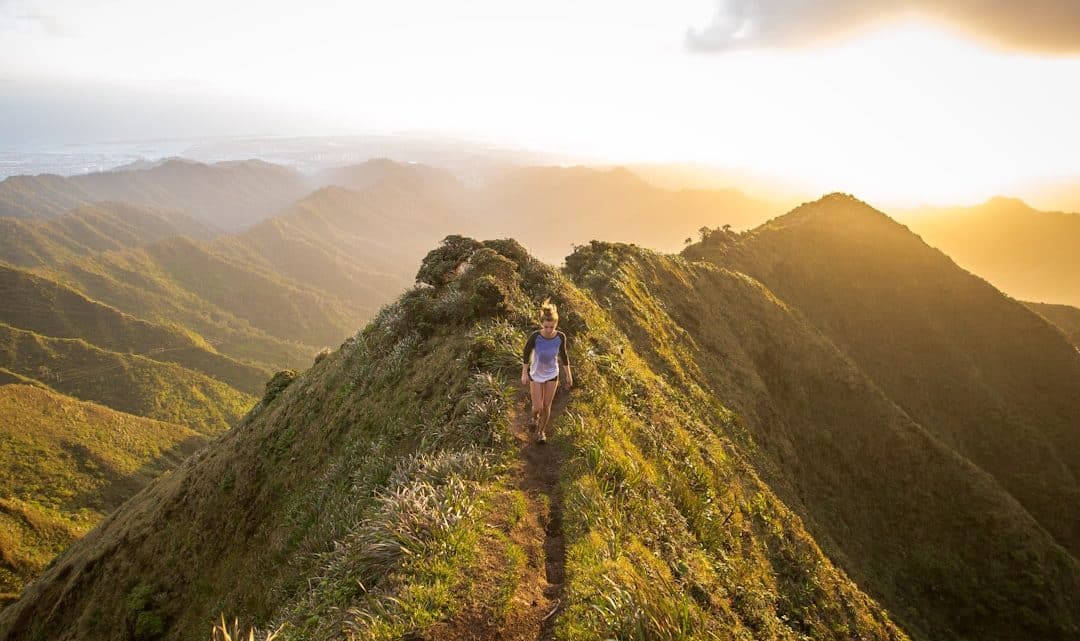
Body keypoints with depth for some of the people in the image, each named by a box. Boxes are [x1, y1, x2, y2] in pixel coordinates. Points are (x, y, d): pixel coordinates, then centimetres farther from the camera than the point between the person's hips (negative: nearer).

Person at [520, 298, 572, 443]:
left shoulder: (560, 336, -23)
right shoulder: (535, 336, -29)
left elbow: (563, 355, -6)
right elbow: (526, 353, -12)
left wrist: (569, 375, 3)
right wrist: (524, 373, -6)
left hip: (552, 375, 1)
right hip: (536, 375, -1)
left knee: (547, 407, 11)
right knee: (538, 407, 2)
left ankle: (541, 430, 37)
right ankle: (534, 416, 39)